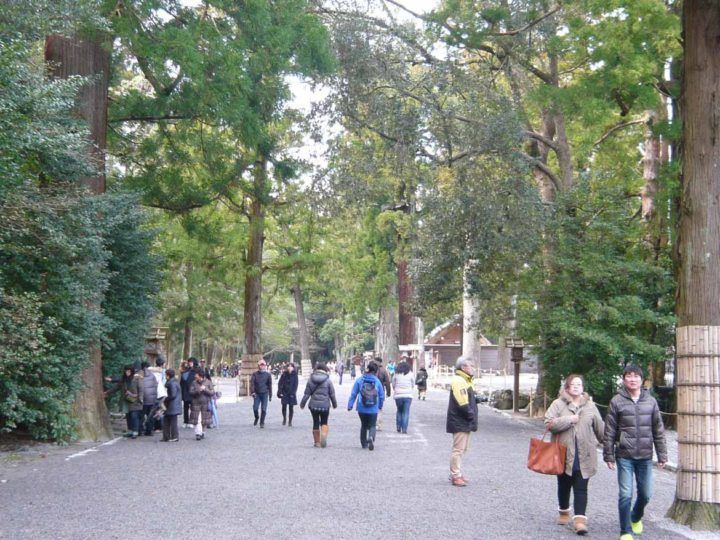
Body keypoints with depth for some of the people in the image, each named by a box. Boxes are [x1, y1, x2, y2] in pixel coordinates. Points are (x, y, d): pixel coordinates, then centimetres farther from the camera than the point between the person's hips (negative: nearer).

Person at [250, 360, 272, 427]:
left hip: (265, 394, 0)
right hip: (257, 394, 0)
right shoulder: (255, 374, 4)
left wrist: (270, 396, 7)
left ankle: (262, 423, 8)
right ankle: (256, 418, 27)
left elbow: (270, 385, 8)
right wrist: (252, 392, -17)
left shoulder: (268, 375, 4)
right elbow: (252, 383, -4)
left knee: (263, 409, -3)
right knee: (255, 408, -3)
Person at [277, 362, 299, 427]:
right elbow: (280, 383, 1)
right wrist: (280, 392, -7)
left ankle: (290, 421, 9)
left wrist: (293, 393, -11)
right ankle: (284, 419, 27)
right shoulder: (284, 374, -1)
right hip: (284, 393, 1)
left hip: (291, 393, -1)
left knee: (291, 407, 2)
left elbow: (295, 384, -3)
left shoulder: (294, 375, -2)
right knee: (284, 407, 4)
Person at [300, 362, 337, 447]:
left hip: (313, 405, 1)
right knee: (324, 422, 11)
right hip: (325, 405, -1)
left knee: (315, 423, 12)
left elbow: (307, 393, 1)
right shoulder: (328, 380, -5)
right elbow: (332, 394, 0)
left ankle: (317, 441, 17)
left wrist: (302, 403, 12)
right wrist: (334, 404, 14)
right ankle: (324, 435, -17)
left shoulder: (311, 379, -1)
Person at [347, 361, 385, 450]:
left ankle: (364, 443, 25)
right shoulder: (377, 381, -4)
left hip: (361, 409, 2)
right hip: (373, 409, -1)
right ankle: (371, 437, -23)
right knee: (372, 426, 7)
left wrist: (350, 405, 1)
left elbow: (353, 394, -4)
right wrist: (380, 406, 20)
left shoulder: (359, 380, -3)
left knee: (364, 425, 19)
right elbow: (382, 396, 4)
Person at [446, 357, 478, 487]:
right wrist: (471, 415, -16)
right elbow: (462, 403, -23)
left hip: (465, 422, 11)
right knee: (458, 449, -7)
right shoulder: (458, 381, -17)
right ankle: (456, 476, -4)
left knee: (462, 448, 16)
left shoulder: (465, 381, 18)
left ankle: (456, 474, 24)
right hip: (459, 422, -11)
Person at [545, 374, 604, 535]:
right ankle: (563, 512, 33)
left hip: (584, 456, 0)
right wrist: (569, 420, -17)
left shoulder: (590, 406, 6)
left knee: (581, 489, -3)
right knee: (564, 486, 14)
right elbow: (549, 423, -12)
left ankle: (580, 519, -6)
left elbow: (600, 428, 10)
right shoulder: (558, 404, -1)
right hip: (564, 454, 0)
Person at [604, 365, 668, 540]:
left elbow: (658, 430, 8)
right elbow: (609, 431, -1)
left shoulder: (650, 401, 5)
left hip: (645, 456, 3)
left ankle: (636, 518, 40)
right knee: (625, 495, -4)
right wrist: (609, 455, -3)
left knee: (645, 494, 11)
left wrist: (662, 455, 5)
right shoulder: (617, 401, -2)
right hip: (624, 456, -3)